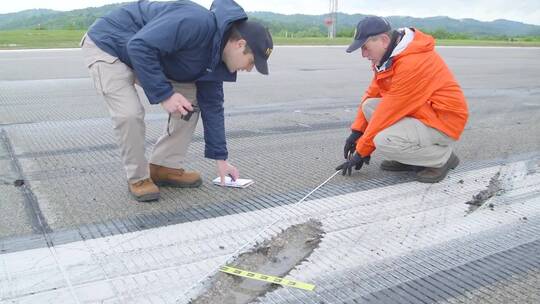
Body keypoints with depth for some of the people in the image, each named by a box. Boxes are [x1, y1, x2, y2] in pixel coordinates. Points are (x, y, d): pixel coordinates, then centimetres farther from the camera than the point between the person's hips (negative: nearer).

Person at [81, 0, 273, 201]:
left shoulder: (214, 57, -4)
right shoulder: (197, 23, -33)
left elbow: (212, 106, 4)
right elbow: (140, 46, -36)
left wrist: (220, 158, 5)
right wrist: (164, 94, -32)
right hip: (107, 44, -8)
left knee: (191, 100, 0)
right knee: (130, 113, -25)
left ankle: (164, 167, 10)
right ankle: (138, 178, -1)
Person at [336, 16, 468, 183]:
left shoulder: (412, 62, -27)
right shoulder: (388, 55, 1)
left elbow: (390, 111, -25)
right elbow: (372, 94, 8)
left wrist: (361, 151, -17)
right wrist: (357, 131, 1)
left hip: (444, 121, -9)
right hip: (420, 112, 9)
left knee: (384, 142, -28)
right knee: (369, 106, -1)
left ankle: (443, 157, -4)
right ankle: (408, 157, 5)